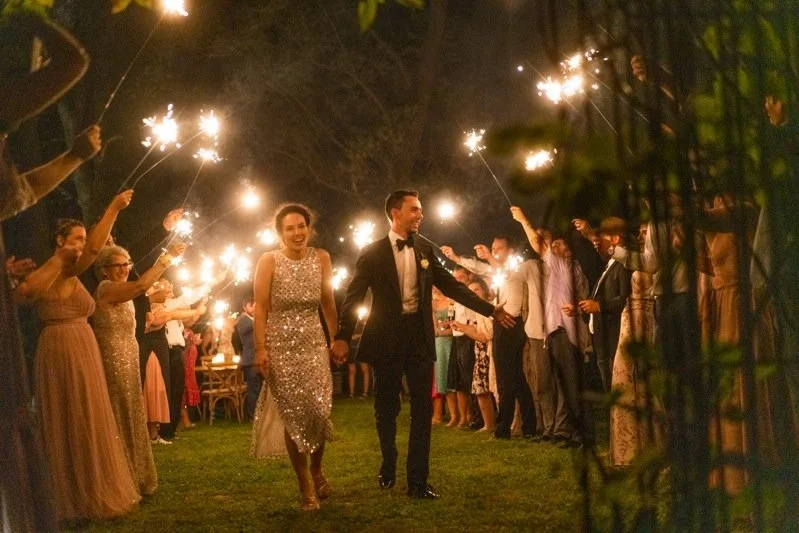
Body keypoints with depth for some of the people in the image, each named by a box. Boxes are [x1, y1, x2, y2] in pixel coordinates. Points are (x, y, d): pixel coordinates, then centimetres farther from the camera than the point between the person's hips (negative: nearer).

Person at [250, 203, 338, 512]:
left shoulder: (321, 258, -1)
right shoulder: (269, 261, -9)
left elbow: (328, 304, 6)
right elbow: (260, 308, -10)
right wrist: (260, 349, -14)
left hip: (313, 344, 2)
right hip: (281, 345, -2)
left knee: (319, 411, -4)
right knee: (292, 415, 0)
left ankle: (316, 470, 24)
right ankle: (306, 486, 12)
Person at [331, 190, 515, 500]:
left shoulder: (425, 251, 8)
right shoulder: (373, 253, -3)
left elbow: (451, 286, 12)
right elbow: (354, 297, -6)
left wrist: (491, 310, 9)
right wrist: (343, 337, -16)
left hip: (419, 337, 3)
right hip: (387, 339, -3)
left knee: (423, 410, -1)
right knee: (386, 408, 9)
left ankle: (417, 481, 1)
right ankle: (388, 468, 30)